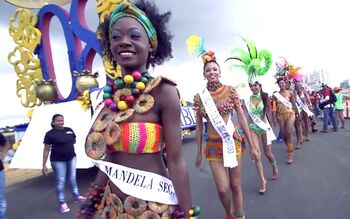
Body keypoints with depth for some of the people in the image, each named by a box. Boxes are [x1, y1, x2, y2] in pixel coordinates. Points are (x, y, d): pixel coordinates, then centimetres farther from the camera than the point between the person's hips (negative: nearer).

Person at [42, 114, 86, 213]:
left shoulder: (69, 130, 2)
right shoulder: (50, 134, -11)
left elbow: (74, 141, 20)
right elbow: (46, 150, -10)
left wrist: (68, 145, 3)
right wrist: (44, 165, -12)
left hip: (72, 158, 5)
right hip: (58, 161, -4)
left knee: (72, 178, 16)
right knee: (61, 181, 2)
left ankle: (76, 196, 32)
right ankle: (62, 203, 12)